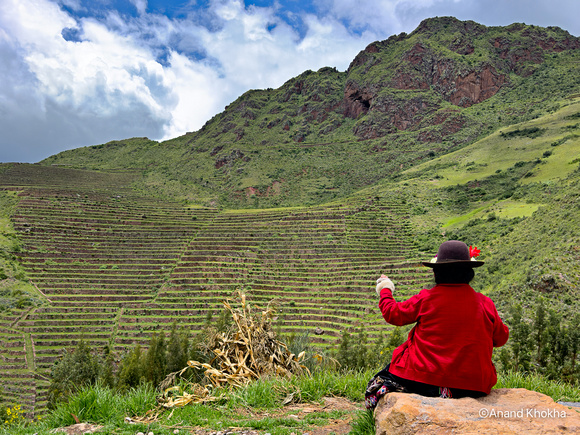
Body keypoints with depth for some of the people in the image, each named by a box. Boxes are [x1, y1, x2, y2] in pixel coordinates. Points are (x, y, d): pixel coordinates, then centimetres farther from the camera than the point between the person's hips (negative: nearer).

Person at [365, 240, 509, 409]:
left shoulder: (426, 298, -7)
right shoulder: (485, 303, -1)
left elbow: (393, 314, 7)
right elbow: (501, 337, 13)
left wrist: (385, 291, 25)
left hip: (426, 377, -3)